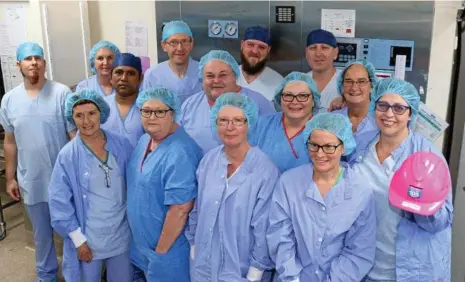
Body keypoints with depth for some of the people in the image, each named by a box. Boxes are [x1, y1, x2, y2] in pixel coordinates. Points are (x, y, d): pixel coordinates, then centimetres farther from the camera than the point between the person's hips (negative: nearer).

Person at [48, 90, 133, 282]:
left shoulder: (122, 144, -6)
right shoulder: (68, 155, -13)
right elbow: (60, 201, -9)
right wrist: (78, 240, -9)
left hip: (121, 233, 2)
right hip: (87, 236, -2)